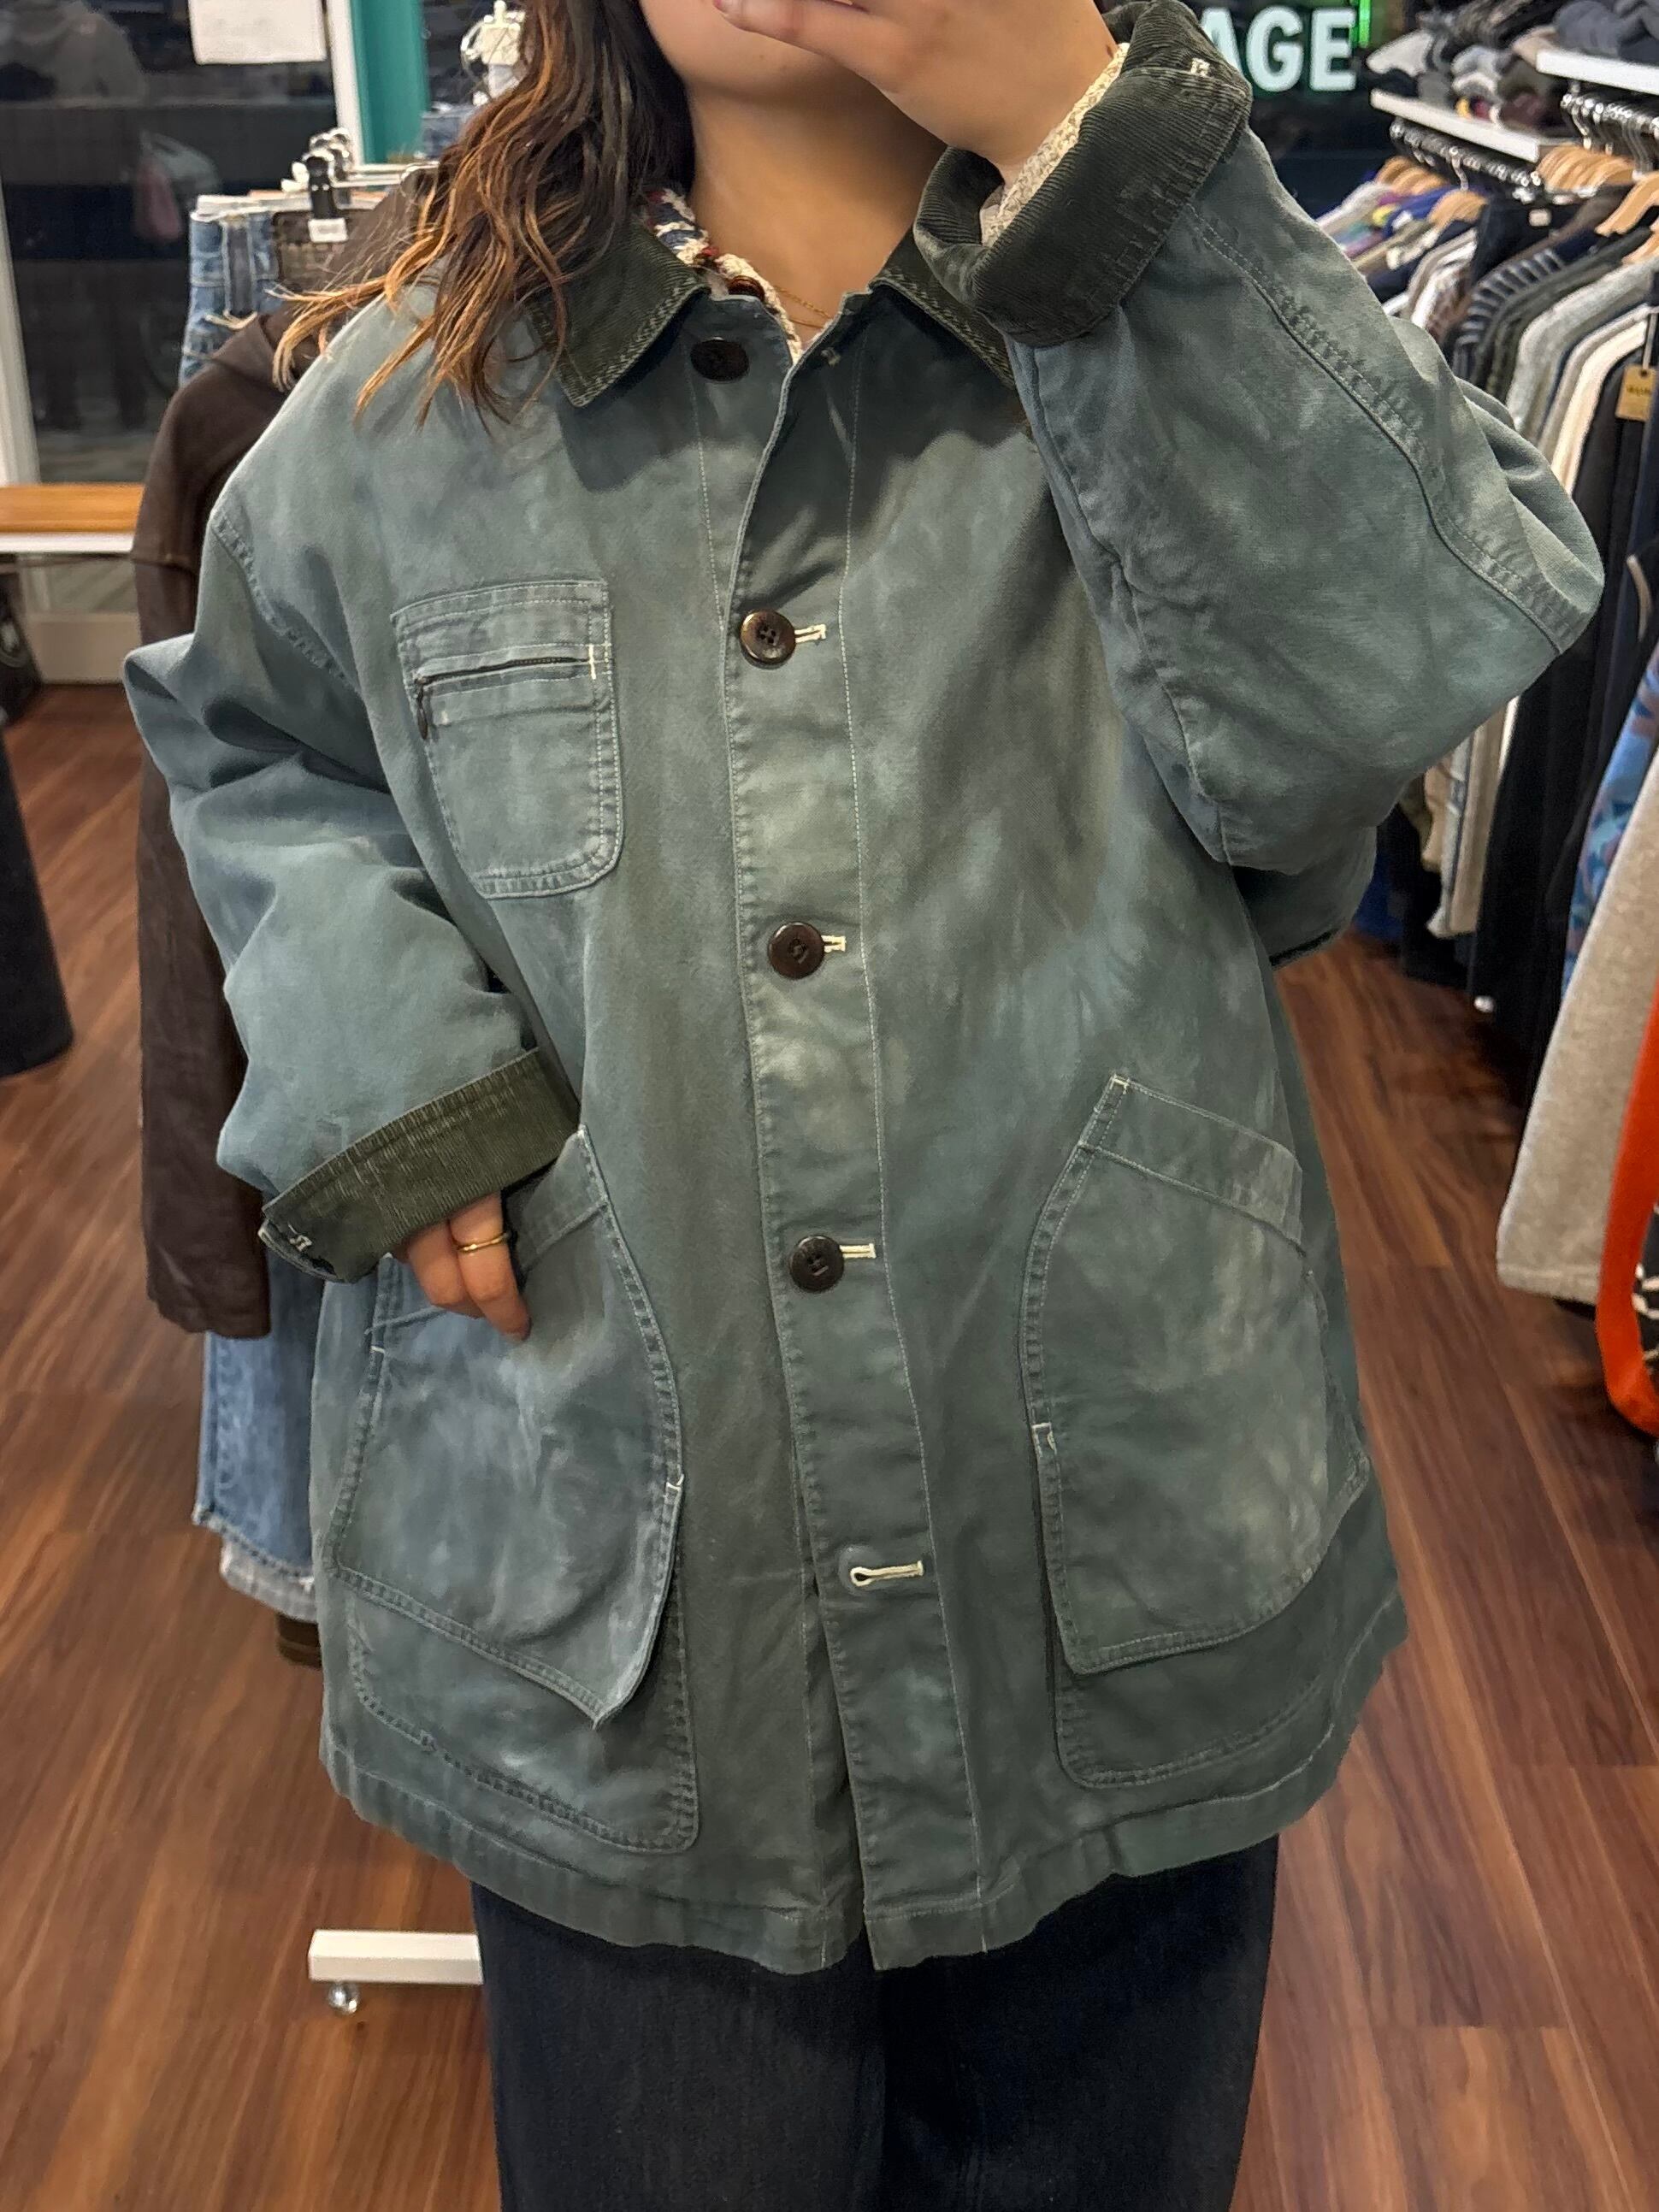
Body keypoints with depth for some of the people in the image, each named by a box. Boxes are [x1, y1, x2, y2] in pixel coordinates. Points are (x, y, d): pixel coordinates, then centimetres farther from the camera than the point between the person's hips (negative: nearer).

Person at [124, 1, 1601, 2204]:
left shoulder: (1174, 329, -3)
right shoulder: (421, 398, 2)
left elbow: (1372, 690, -21)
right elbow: (249, 740, 17)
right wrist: (373, 1048, -3)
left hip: (1120, 1593, 1)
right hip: (605, 1617, 1)